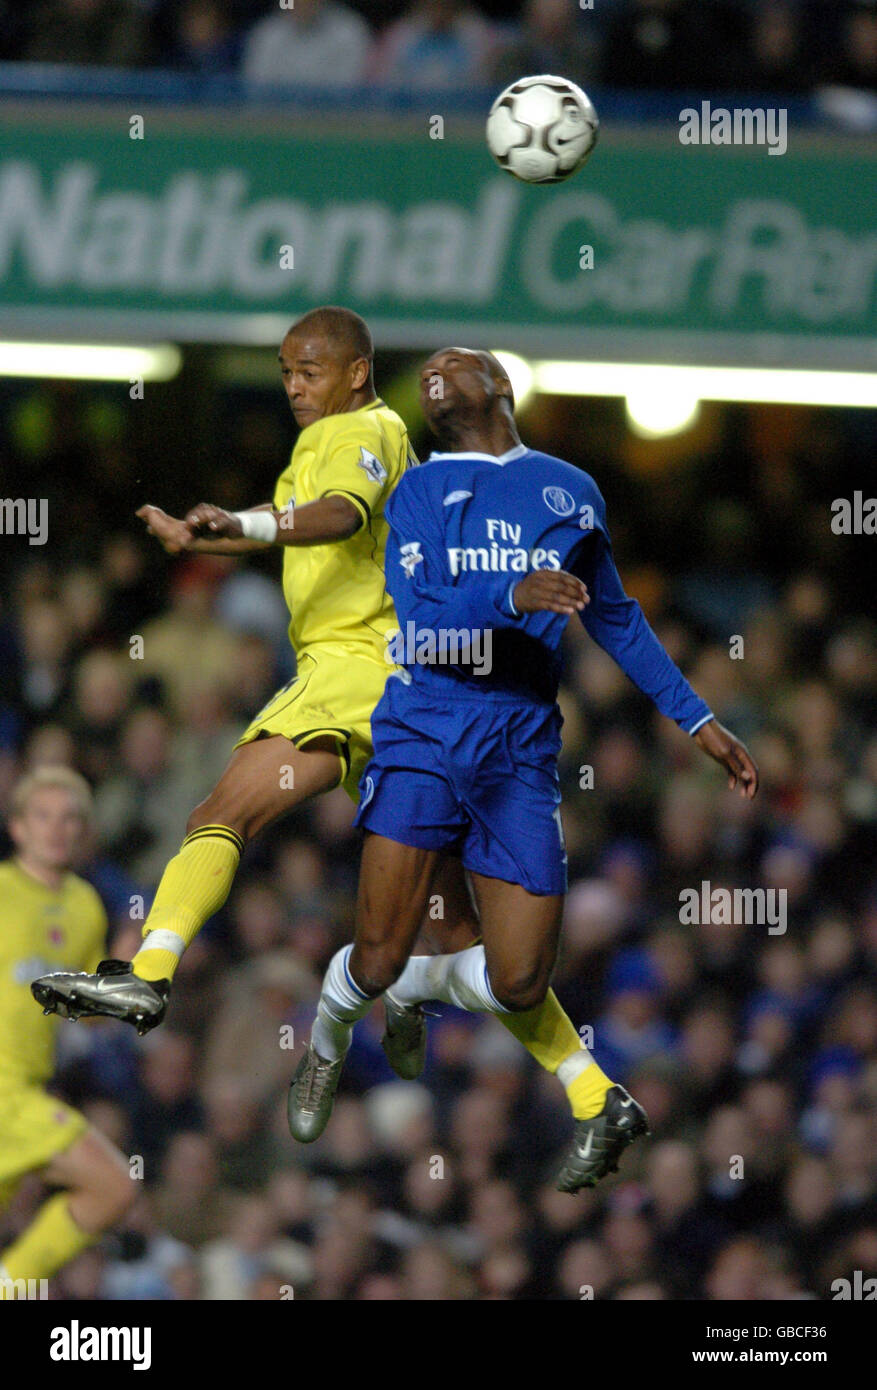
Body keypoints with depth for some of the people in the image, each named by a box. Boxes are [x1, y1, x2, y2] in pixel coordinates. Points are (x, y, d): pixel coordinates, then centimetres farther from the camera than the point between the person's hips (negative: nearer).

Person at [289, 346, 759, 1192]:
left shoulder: (571, 492, 15)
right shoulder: (418, 493, 6)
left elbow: (614, 618, 28)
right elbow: (419, 628, -9)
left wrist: (698, 720, 27)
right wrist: (513, 599, -26)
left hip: (521, 748, 2)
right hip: (423, 732, -2)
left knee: (517, 982, -7)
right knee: (377, 961, -9)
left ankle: (411, 992, 26)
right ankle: (327, 1040, 26)